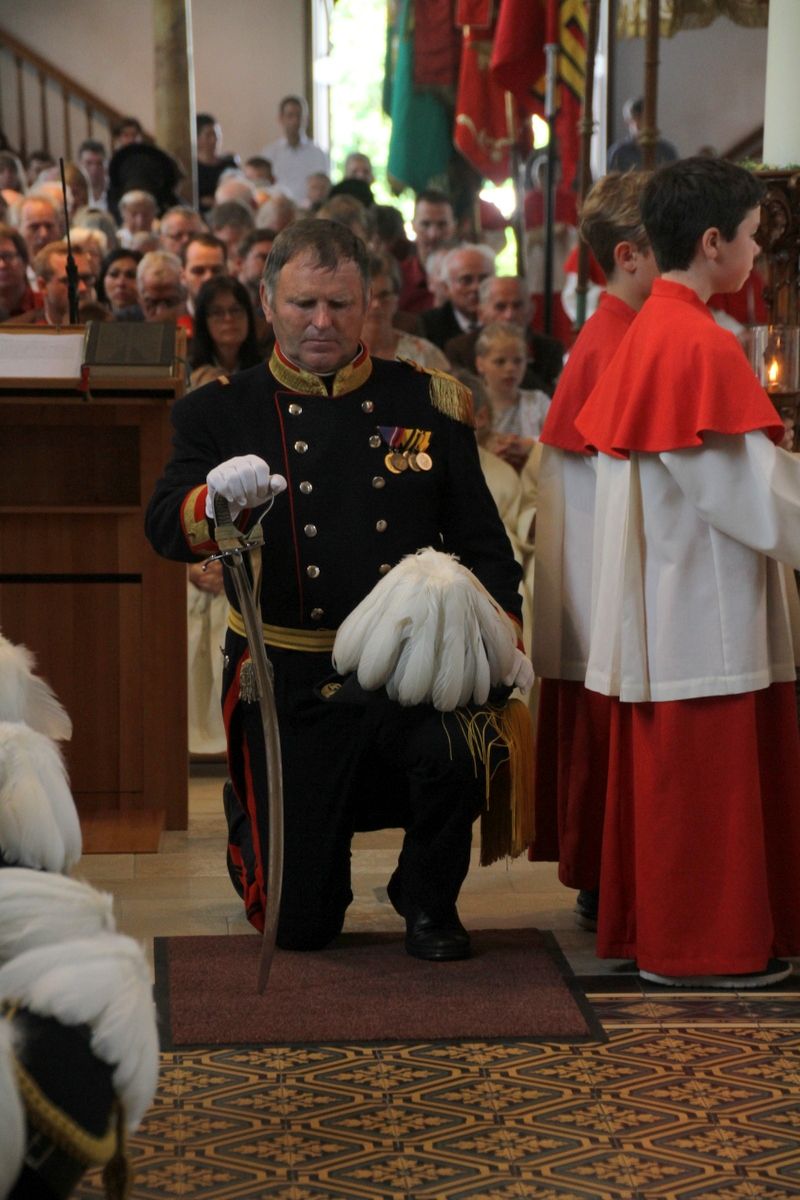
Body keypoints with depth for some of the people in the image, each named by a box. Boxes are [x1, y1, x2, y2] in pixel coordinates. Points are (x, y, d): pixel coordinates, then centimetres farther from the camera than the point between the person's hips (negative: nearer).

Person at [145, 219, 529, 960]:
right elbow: (165, 529, -12)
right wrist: (215, 498, -35)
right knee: (298, 925, 1)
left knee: (453, 755, -34)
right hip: (290, 681, -1)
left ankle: (428, 901, 0)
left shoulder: (424, 402, 7)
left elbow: (480, 536, 8)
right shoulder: (223, 412, 3)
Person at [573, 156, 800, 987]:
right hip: (708, 613, -9)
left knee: (660, 771, 16)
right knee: (709, 775, 0)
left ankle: (644, 925, 25)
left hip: (657, 602, 9)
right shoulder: (705, 346, -18)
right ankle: (704, 943, 10)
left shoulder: (642, 335, 9)